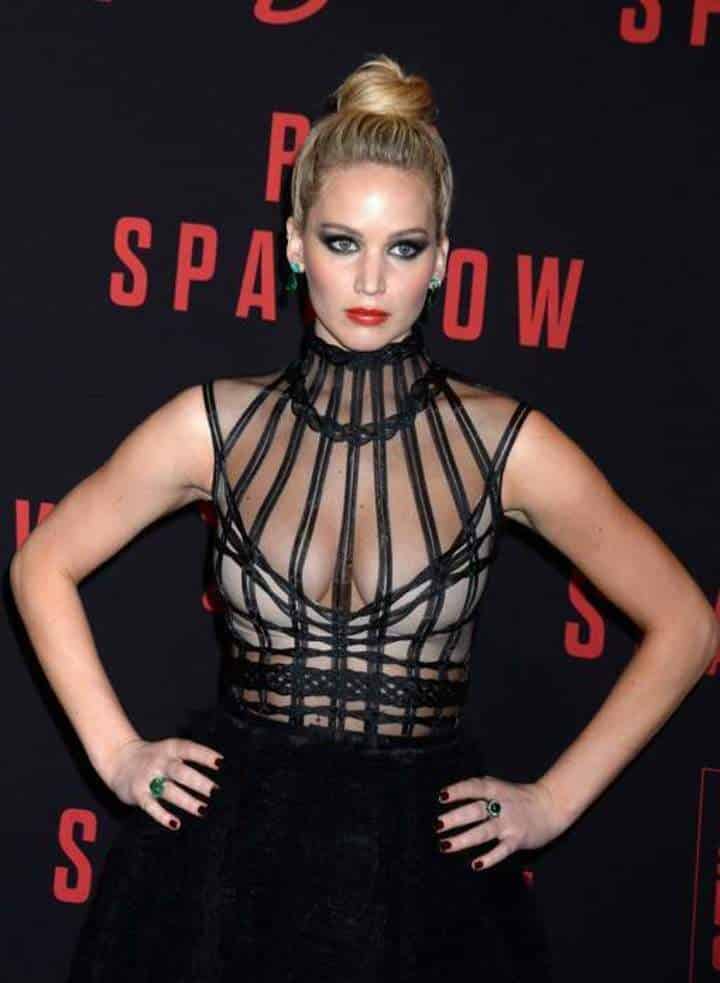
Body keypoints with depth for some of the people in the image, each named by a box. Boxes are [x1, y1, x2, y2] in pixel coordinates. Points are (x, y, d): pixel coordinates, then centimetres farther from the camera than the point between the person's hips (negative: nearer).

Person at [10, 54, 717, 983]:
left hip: (423, 868, 0)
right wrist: (117, 754, 3)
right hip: (225, 859, 1)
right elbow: (43, 567, 10)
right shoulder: (217, 424, -3)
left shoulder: (505, 443, -6)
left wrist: (553, 801, 0)